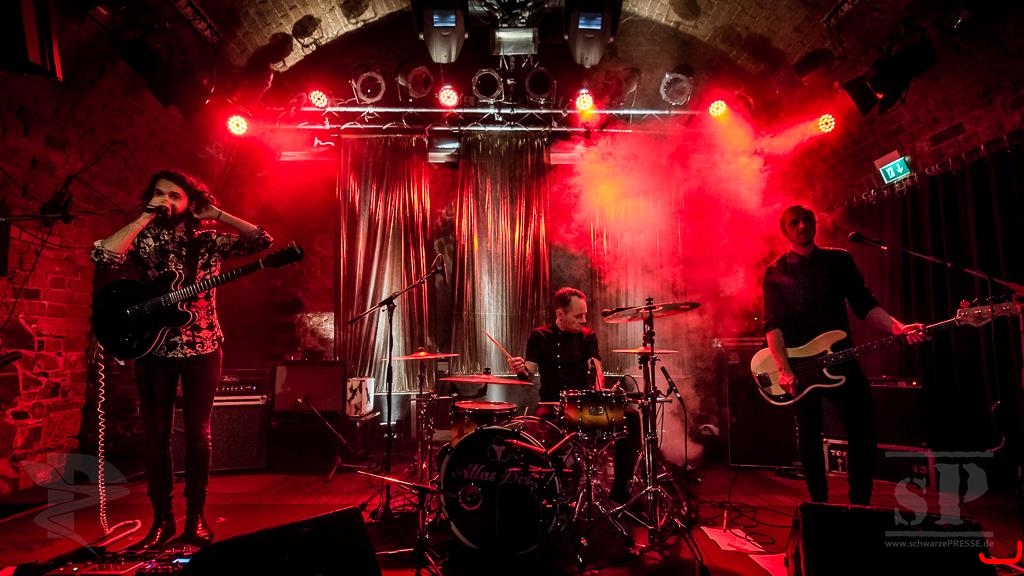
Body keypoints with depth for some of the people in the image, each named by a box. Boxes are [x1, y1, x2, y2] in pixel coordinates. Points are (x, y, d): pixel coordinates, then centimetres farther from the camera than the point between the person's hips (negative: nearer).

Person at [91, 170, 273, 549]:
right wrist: (145, 217, -14)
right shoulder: (145, 238, 1)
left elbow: (262, 240, -9)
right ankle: (162, 520, 18)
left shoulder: (210, 240, 2)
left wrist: (216, 214, -6)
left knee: (198, 433, 5)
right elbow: (102, 256, -18)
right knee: (155, 434, 5)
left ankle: (195, 519, 17)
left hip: (202, 348, 0)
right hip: (154, 348, 1)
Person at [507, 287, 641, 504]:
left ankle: (620, 488, -8)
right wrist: (521, 369, -23)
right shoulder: (540, 336, 4)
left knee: (630, 416, -19)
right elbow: (530, 372, 2)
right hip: (551, 405, -2)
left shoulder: (588, 336, 6)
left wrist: (599, 392, -28)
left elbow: (595, 367, -7)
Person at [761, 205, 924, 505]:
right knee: (809, 437, 7)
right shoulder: (775, 273, 1)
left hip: (840, 359, 2)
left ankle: (859, 504, 15)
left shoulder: (839, 260, 8)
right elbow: (773, 323, -8)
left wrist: (898, 327, -13)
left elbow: (864, 304, 5)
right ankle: (819, 504, 21)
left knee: (864, 430, -2)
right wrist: (784, 369, -19)